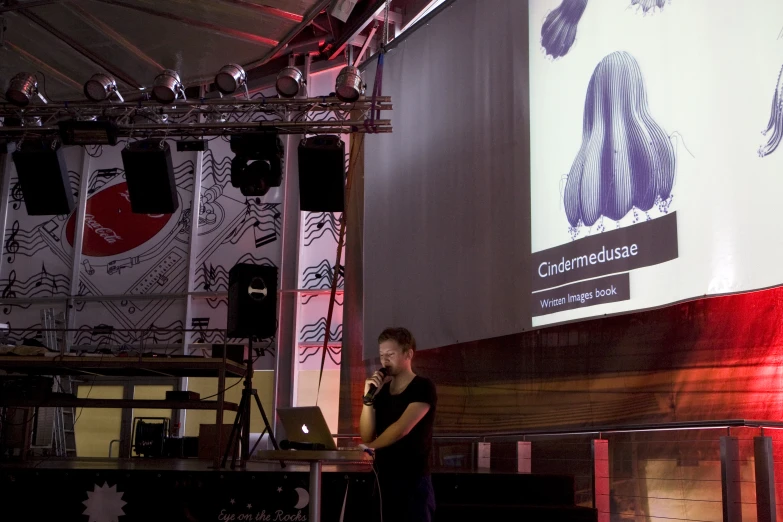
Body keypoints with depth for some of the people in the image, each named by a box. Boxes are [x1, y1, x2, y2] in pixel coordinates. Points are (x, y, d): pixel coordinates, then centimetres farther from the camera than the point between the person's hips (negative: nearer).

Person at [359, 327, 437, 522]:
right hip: (383, 478, 6)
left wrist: (370, 447, -22)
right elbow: (367, 436, 5)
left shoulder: (423, 388, -5)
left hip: (413, 480, -6)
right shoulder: (381, 391, 13)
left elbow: (402, 429, -17)